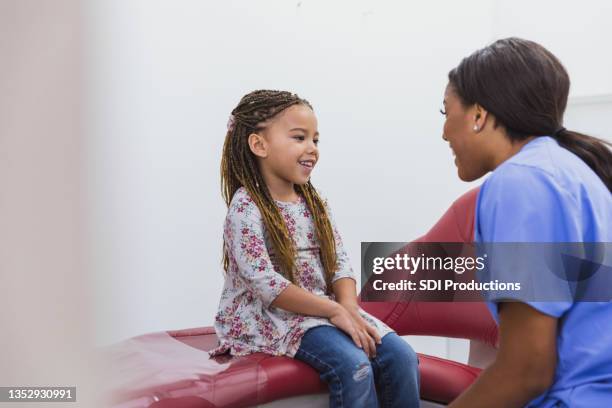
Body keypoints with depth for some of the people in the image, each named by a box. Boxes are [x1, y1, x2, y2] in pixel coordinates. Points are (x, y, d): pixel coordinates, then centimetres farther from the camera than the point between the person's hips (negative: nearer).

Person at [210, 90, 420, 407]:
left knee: (401, 356, -10)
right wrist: (333, 311, -21)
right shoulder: (246, 207, -13)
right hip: (273, 317, -7)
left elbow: (339, 263, 6)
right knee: (354, 365, -28)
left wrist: (349, 307, -14)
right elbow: (265, 285, -21)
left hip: (325, 308, 7)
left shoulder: (314, 202, 10)